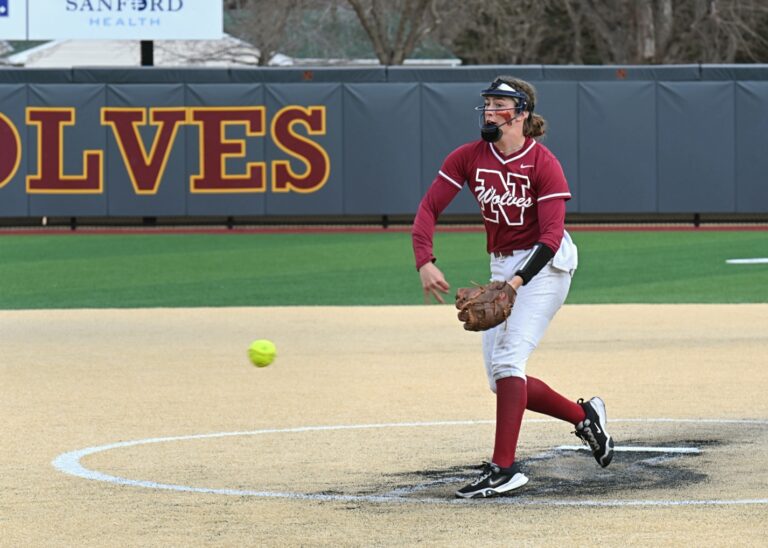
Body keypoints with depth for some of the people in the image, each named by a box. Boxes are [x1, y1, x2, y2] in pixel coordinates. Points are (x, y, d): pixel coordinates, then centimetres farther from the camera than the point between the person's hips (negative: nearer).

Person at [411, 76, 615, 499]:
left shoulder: (543, 164, -16)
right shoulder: (468, 158, -2)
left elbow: (552, 234, -22)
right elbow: (429, 208, -6)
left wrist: (519, 281, -35)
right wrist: (424, 261, -23)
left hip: (544, 264, -7)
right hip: (501, 268, 7)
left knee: (508, 357, -22)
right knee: (501, 381, 4)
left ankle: (504, 468, -24)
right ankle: (583, 416, 25)